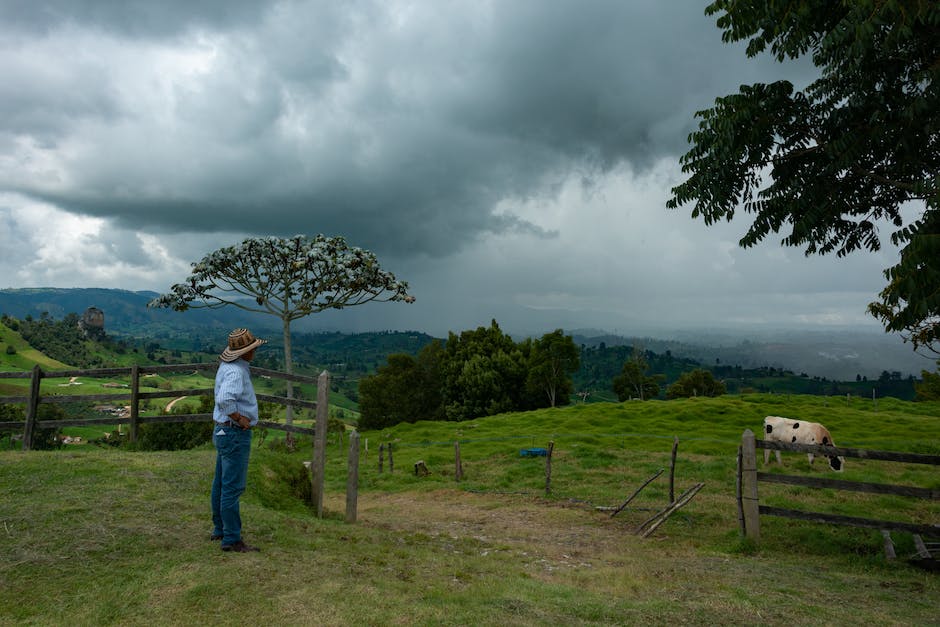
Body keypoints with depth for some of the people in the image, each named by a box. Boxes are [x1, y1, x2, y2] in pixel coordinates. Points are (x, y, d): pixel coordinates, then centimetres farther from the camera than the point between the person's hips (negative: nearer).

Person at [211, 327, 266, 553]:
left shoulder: (227, 367, 10)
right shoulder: (236, 371, -22)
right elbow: (224, 400, -37)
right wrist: (240, 418, -23)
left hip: (223, 431, 11)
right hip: (235, 434, -11)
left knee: (221, 483, 18)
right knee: (232, 487, -5)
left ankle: (220, 529, 31)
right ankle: (232, 539, 2)